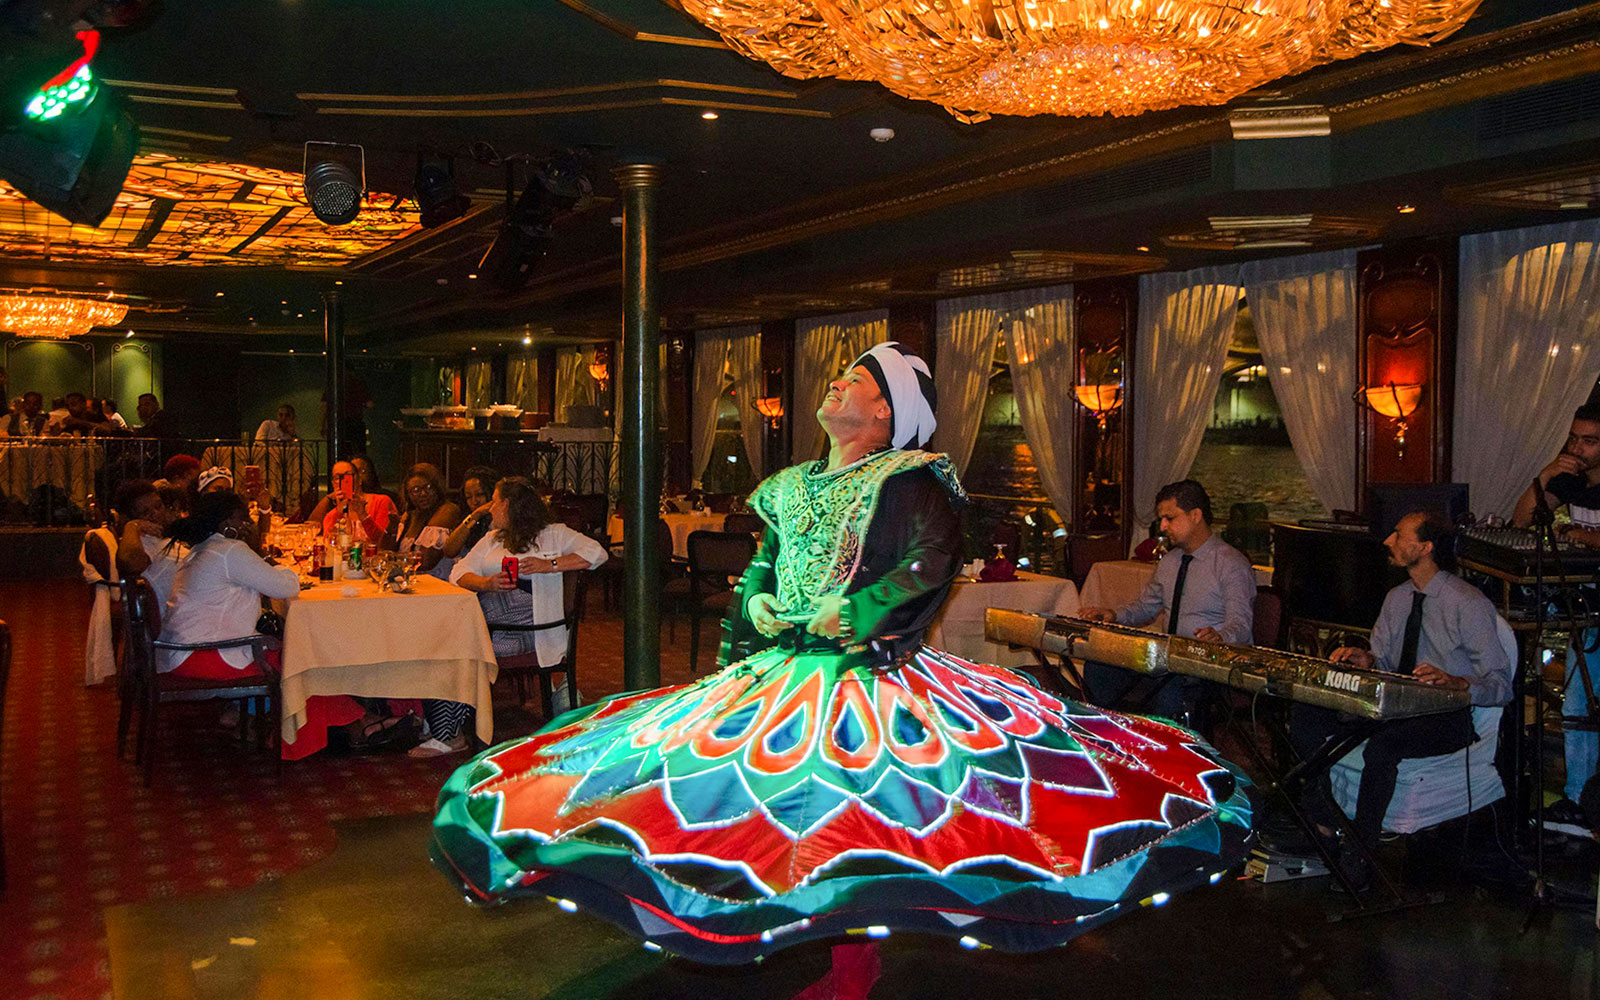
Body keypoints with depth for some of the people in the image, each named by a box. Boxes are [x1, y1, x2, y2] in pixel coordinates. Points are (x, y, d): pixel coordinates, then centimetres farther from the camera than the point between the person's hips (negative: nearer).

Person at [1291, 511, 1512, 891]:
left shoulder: (1469, 604, -11)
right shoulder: (1397, 598, 12)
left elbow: (1501, 685, -14)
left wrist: (1457, 682, -34)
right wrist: (1366, 660, -7)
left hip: (1448, 717, -7)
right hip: (1395, 706, 7)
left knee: (1381, 745, -38)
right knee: (1304, 715, -15)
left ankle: (1357, 857, -24)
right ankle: (1321, 825, -4)